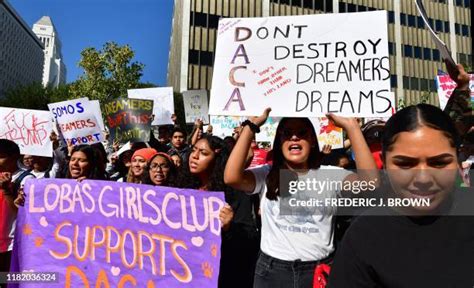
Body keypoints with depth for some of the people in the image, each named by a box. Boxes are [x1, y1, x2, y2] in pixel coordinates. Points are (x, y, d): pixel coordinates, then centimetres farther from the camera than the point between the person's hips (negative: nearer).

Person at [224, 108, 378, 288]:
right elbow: (231, 177, -19)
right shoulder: (266, 175, -1)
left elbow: (370, 183, -17)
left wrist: (351, 126, -18)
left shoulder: (330, 176, 0)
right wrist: (252, 125, -18)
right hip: (272, 270, 0)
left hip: (319, 271, 1)